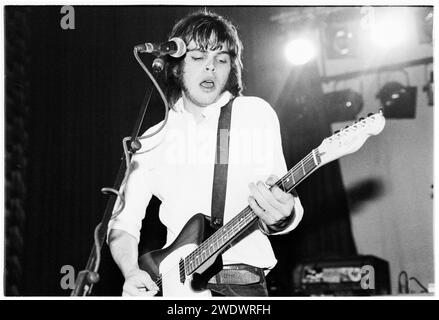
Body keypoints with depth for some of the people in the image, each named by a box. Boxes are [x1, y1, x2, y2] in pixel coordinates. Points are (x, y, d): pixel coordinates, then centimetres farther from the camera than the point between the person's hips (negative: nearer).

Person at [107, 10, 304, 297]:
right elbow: (123, 224, 15)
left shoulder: (255, 114, 8)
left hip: (242, 283, -1)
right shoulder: (152, 140, 15)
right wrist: (132, 273, -4)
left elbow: (283, 200, 0)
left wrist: (280, 216, -23)